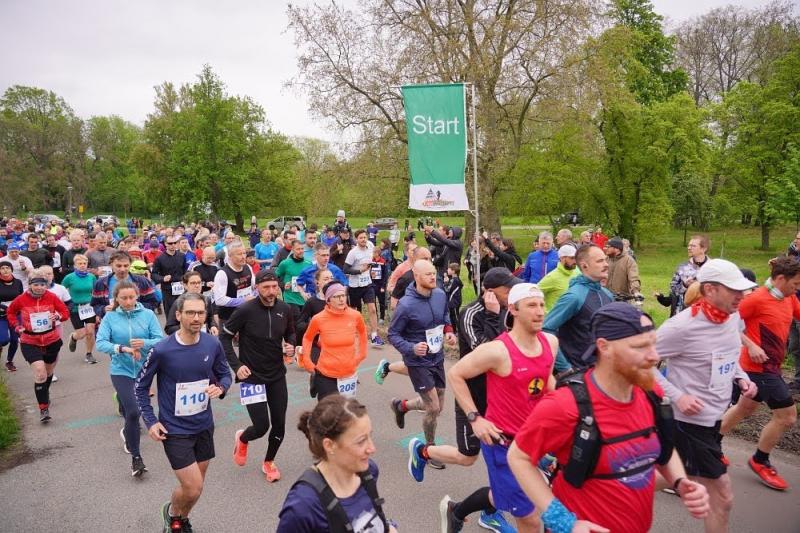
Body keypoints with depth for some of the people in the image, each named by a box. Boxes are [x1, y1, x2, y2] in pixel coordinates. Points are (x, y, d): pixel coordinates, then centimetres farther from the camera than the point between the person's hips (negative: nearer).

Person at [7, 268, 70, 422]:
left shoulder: (52, 297, -11)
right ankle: (43, 409, -7)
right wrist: (17, 326, -5)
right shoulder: (21, 299, -11)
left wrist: (58, 316, -26)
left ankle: (45, 393, 51)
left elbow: (65, 312, -5)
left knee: (49, 372, 22)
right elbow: (10, 312, 9)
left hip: (52, 341, 2)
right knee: (40, 374, -15)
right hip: (30, 343, -2)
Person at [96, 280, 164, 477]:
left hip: (144, 370, 2)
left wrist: (145, 343, -28)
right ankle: (135, 457, 0)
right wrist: (121, 348, -29)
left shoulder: (148, 314, -5)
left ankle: (127, 433, 55)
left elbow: (160, 340, -9)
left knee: (132, 409, 21)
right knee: (132, 411, -14)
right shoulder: (110, 318, -5)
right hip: (121, 370, -2)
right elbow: (100, 343, -14)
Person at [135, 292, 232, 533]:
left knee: (196, 485, 18)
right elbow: (141, 386, -4)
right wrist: (150, 421, -9)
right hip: (174, 430, -4)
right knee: (193, 489, -5)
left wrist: (221, 387, -16)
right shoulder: (162, 350, -19)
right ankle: (171, 512, 30)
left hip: (204, 426, 4)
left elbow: (225, 374, 6)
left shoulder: (213, 344, -10)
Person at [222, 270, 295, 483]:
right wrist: (236, 365, -15)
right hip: (251, 376, -4)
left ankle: (269, 462, 35)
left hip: (277, 375, 4)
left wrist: (291, 347, -7)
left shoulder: (285, 309, -5)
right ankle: (242, 438, 31)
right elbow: (225, 337, -7)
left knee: (279, 424, 7)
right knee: (261, 426, -6)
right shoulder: (245, 310, -17)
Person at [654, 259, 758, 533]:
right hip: (691, 419, -8)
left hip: (714, 416, 8)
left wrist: (741, 378, 2)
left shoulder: (733, 316, 0)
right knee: (723, 496, 3)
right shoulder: (684, 325, -25)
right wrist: (677, 396, -24)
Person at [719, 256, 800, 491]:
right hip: (760, 365, -9)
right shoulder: (758, 298, -18)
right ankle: (760, 462, 16)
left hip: (770, 366, 9)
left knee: (745, 409, 21)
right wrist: (751, 346, -24)